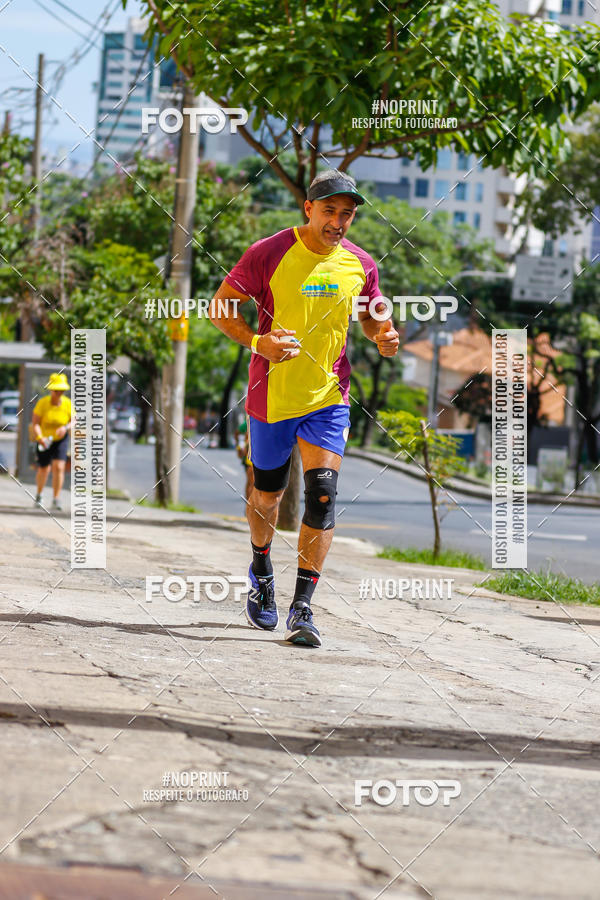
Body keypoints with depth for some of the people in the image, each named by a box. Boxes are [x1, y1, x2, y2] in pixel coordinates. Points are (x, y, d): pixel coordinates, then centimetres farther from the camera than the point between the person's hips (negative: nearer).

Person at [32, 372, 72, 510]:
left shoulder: (67, 404, -9)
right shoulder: (42, 403, -15)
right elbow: (35, 423, -17)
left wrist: (66, 428, -24)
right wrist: (40, 437, -33)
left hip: (60, 440, 0)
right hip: (44, 440, 0)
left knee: (59, 467, -15)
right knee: (44, 469, 9)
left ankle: (56, 500, -13)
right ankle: (39, 495, 37)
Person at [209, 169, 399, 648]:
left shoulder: (360, 265, 0)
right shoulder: (270, 253, -11)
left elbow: (371, 314, 18)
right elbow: (221, 307, -6)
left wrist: (384, 335, -5)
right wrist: (259, 343, -22)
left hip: (329, 396, 2)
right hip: (272, 393, -2)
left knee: (323, 491, -14)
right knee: (267, 495, 11)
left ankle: (303, 607, -13)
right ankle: (262, 570, 43)